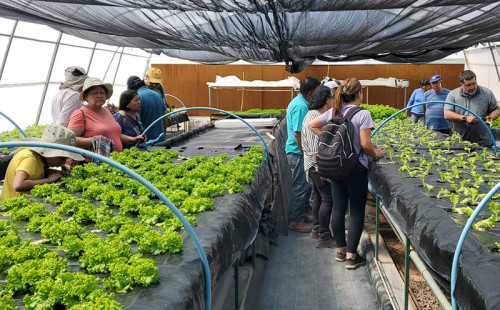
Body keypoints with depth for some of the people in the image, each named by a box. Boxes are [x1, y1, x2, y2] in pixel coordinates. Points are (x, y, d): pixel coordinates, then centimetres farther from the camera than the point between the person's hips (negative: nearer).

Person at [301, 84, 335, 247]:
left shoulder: (312, 115, 11)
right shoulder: (315, 118, -21)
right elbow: (315, 147, -23)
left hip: (313, 165, 11)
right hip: (317, 165, -11)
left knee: (318, 196, 19)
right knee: (328, 198, -6)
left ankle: (316, 229, 31)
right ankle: (323, 237, 0)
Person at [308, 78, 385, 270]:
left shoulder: (333, 112, 4)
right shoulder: (363, 114, -14)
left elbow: (312, 125, 13)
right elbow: (365, 144, -18)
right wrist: (376, 154, 0)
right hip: (356, 168, -6)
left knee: (338, 208, 13)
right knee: (356, 211, 4)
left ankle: (340, 250, 25)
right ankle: (351, 256, 6)